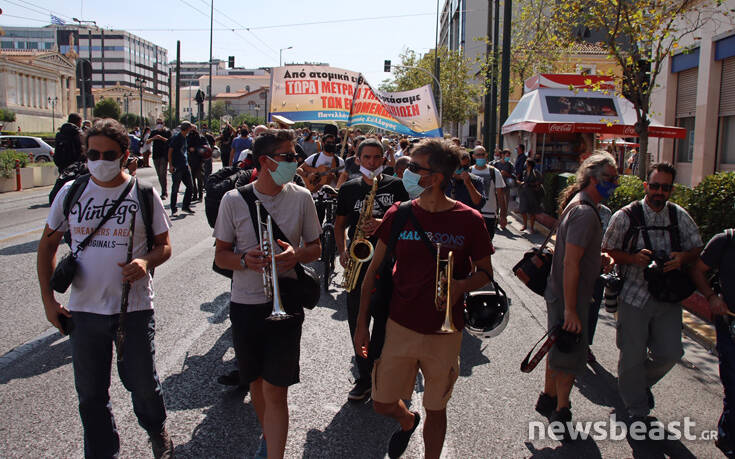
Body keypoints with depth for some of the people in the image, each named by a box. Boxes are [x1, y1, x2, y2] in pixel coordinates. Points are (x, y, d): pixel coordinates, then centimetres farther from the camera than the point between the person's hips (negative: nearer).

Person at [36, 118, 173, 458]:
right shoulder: (71, 192, 2)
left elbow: (164, 246, 2)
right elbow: (48, 243, 11)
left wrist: (146, 261, -21)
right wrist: (47, 297, 5)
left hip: (135, 307, -2)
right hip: (83, 309, 2)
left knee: (142, 383, 10)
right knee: (90, 392, 12)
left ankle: (157, 431, 41)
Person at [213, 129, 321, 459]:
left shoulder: (300, 197, -3)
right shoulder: (234, 200, -4)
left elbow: (316, 247, 7)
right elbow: (220, 255, 2)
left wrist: (297, 255, -16)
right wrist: (244, 260, -20)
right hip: (245, 304, 2)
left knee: (275, 392, -5)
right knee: (256, 382, 19)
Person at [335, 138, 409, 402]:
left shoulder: (395, 185, 3)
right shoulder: (349, 189, 9)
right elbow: (340, 223, 16)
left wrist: (382, 223, -15)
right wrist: (342, 250, 0)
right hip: (358, 260, 2)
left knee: (384, 319, 4)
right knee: (356, 319, 3)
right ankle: (364, 377, 16)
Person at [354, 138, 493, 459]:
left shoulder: (469, 221, -8)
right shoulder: (399, 214, -3)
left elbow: (485, 273, 3)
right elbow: (374, 269, 3)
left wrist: (462, 285, -20)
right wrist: (361, 324, 3)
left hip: (444, 334, -2)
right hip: (398, 327, 2)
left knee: (436, 410, 13)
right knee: (382, 404, 11)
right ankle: (407, 421, 46)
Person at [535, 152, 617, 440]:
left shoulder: (577, 203, 9)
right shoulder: (585, 212, -23)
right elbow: (570, 263, -28)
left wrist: (598, 257, 5)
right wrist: (571, 310, -27)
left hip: (559, 293, 10)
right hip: (569, 297, -10)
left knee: (559, 349, 21)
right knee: (572, 356, 3)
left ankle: (548, 398, 36)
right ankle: (561, 413, 17)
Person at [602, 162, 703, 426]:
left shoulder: (680, 216, 6)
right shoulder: (625, 216, -5)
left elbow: (698, 250, 11)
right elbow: (608, 251, -2)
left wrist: (682, 258, -11)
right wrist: (634, 258, -19)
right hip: (634, 295, -3)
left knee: (670, 353, 4)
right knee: (633, 356, 4)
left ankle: (643, 382, 37)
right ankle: (637, 410, 24)